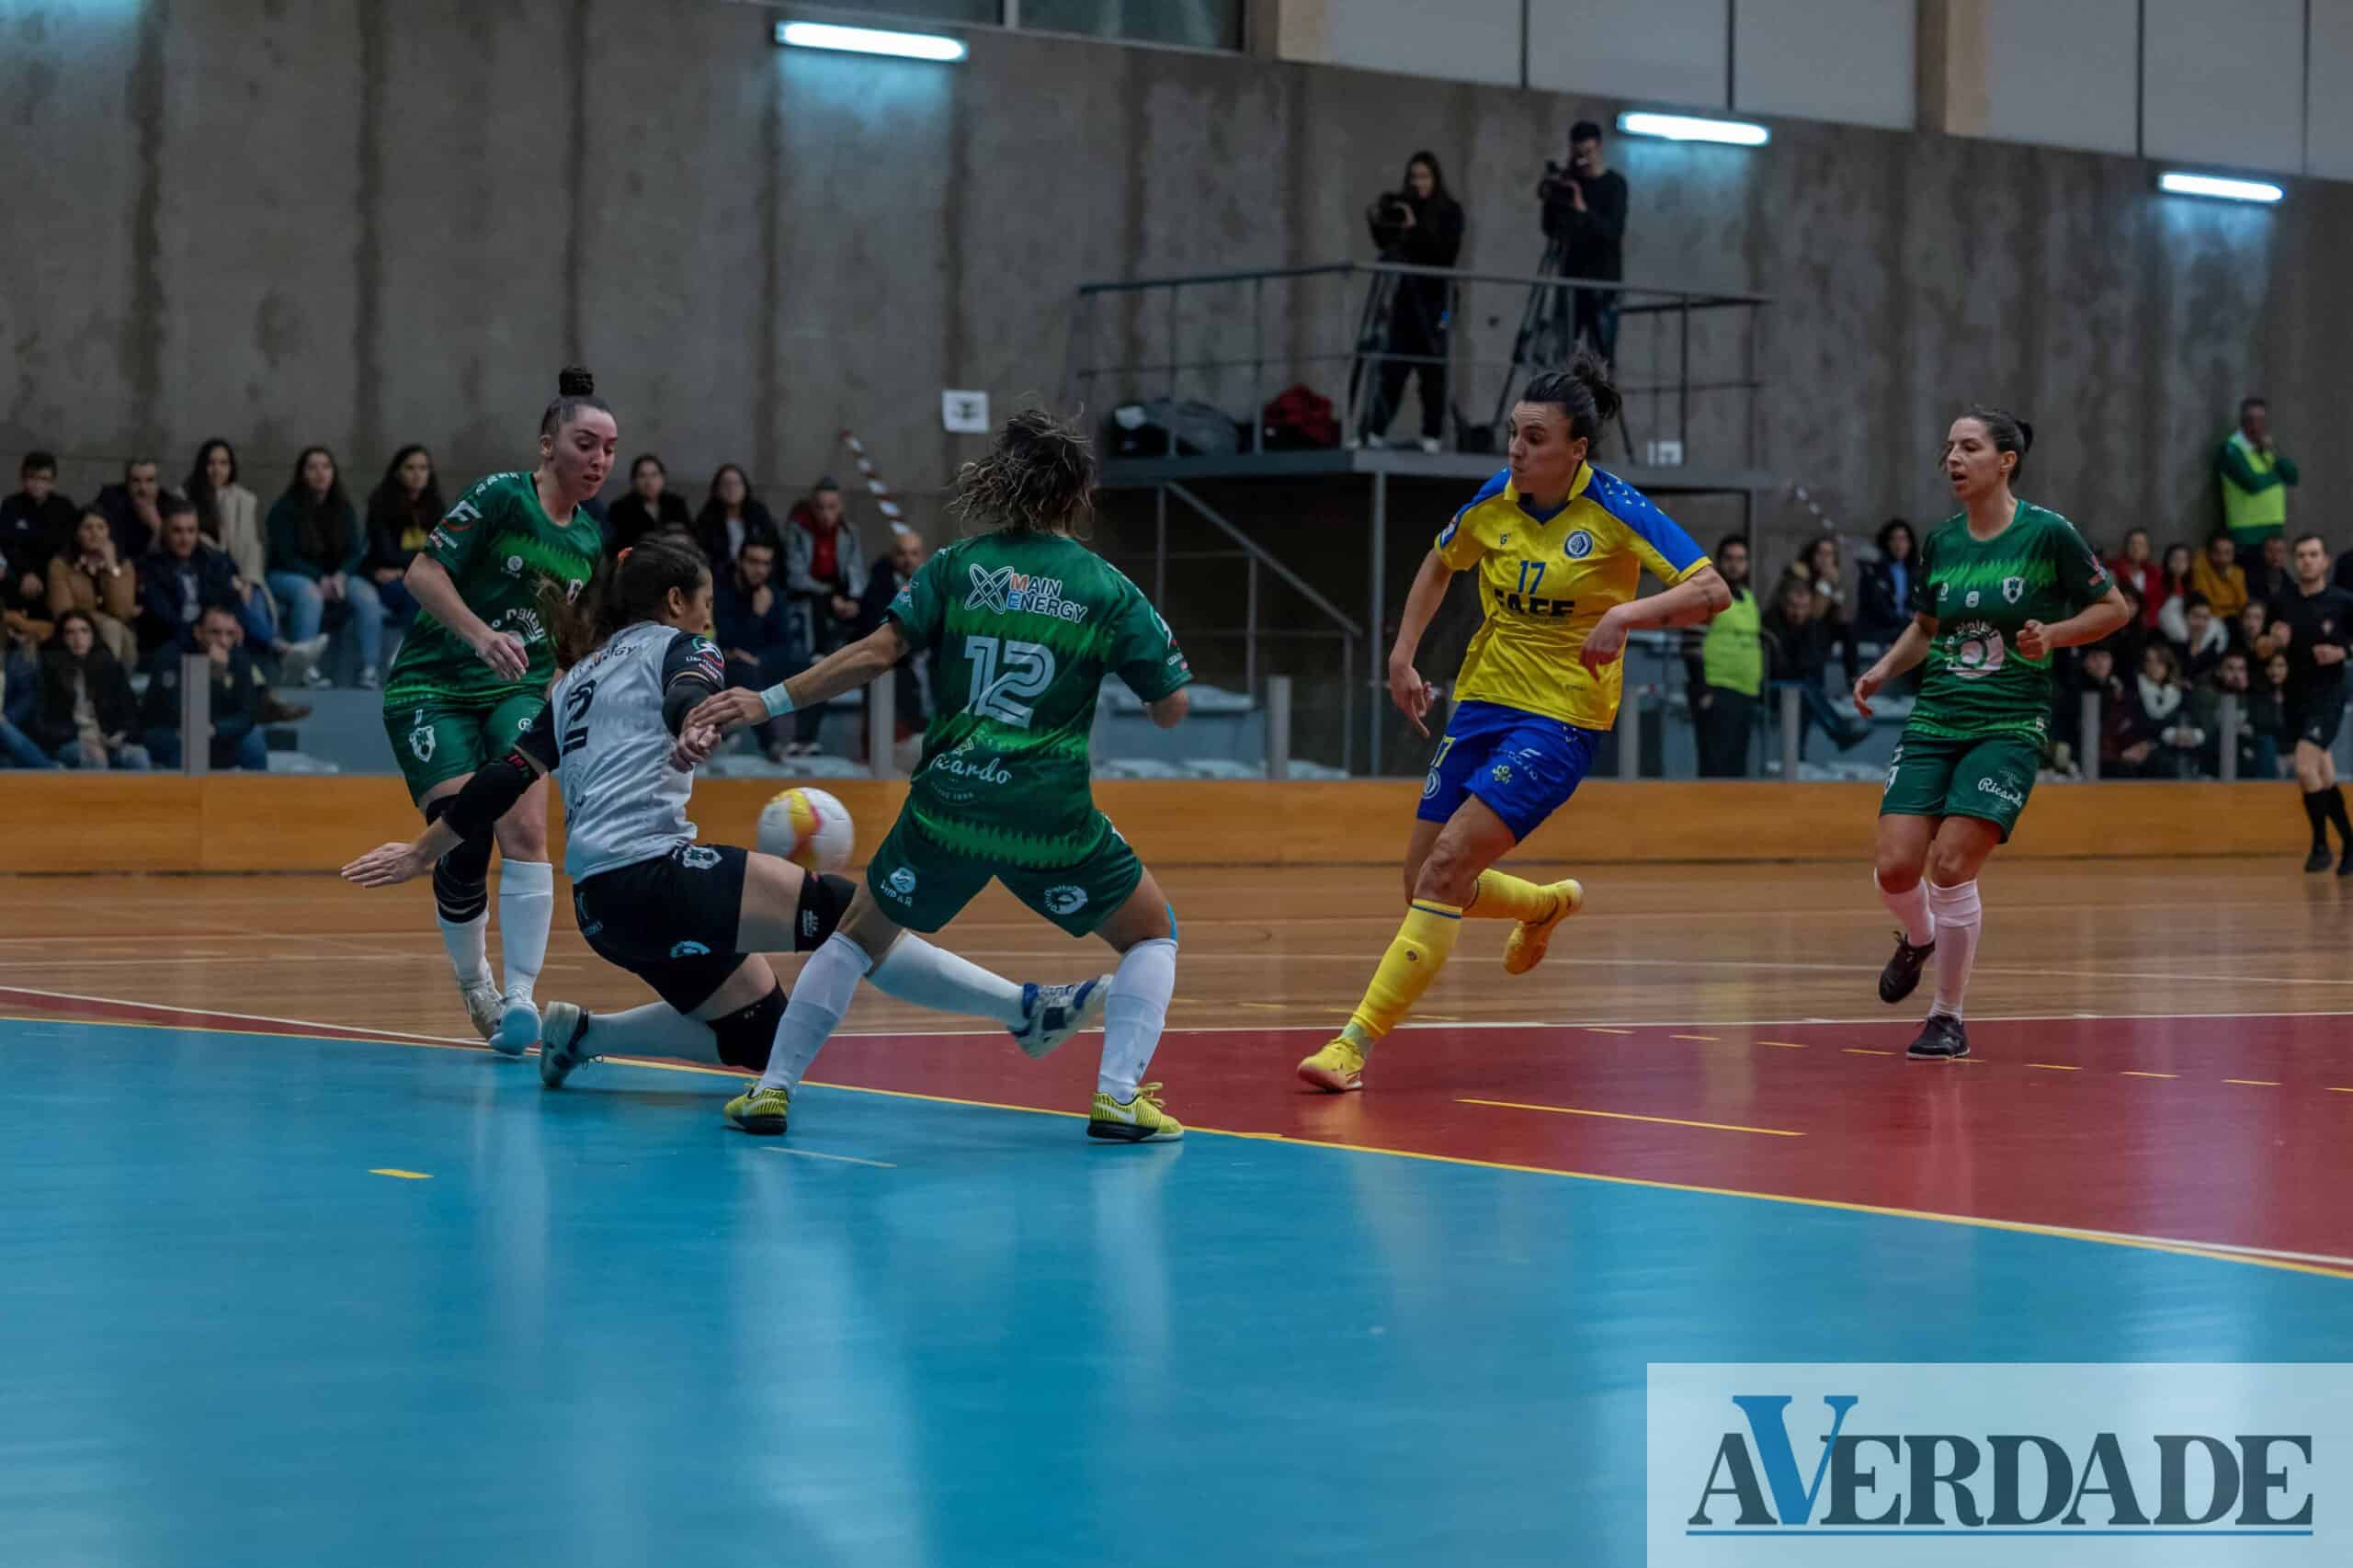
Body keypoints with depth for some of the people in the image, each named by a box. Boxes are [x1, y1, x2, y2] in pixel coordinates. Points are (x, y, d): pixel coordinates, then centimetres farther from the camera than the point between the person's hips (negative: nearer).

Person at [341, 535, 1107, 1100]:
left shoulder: (578, 679, 25)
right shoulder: (675, 645, 5)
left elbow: (505, 777, 22)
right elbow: (689, 696, -19)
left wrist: (427, 851, 28)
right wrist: (696, 729, -39)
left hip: (599, 901, 8)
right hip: (651, 870, -8)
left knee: (758, 1031, 13)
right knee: (843, 914, -16)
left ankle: (583, 1034, 9)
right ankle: (1026, 1009, -25)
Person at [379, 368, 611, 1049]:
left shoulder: (590, 540, 9)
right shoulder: (501, 496, -10)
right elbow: (423, 574, -15)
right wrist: (481, 635, -27)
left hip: (518, 692, 5)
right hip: (433, 687, -5)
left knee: (524, 827, -19)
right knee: (462, 840, -15)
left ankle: (519, 996, -20)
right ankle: (473, 980, 11)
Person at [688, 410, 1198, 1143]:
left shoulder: (958, 566, 5)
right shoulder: (1106, 588, 2)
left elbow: (877, 652, -5)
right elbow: (1172, 709, 3)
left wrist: (771, 702, -3)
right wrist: (1146, 642, 21)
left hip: (946, 803, 2)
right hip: (1049, 815, -2)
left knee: (860, 935, 24)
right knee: (1152, 935, 19)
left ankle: (773, 1089, 16)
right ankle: (1119, 1097, 1)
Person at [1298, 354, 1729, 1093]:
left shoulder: (1616, 511, -14)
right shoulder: (1496, 500, 0)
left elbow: (1713, 592, -19)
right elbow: (1439, 563, 20)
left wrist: (1626, 615, -33)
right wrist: (1402, 656, 10)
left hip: (1561, 718, -6)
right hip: (1483, 700, 6)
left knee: (1448, 865, -20)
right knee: (1424, 885, 9)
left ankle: (1359, 1040, -18)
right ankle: (1550, 903, 41)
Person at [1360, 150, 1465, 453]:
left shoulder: (1449, 210, -2)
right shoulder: (1402, 206, 3)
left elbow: (1448, 252, -13)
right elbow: (1389, 247, 10)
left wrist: (1417, 229, -22)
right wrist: (1377, 223, -8)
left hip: (1435, 298, -2)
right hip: (1405, 295, 2)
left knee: (1432, 367, -2)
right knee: (1393, 365, -2)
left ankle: (1433, 436, 3)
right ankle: (1375, 432, -3)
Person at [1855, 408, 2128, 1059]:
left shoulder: (2048, 534, -7)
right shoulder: (1940, 542, 7)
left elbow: (2114, 608, 2)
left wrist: (2052, 634, -14)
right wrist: (1884, 668, 5)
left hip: (2009, 726, -4)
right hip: (1934, 720, 4)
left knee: (1950, 865, -16)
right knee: (1895, 866, -8)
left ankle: (1948, 1016, 2)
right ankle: (1918, 938, 29)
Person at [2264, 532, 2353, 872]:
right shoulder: (2282, 604, 4)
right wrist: (2274, 642, -8)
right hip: (2296, 697, 5)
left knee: (2305, 766, -21)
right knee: (2325, 779, 11)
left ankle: (2321, 844, -8)